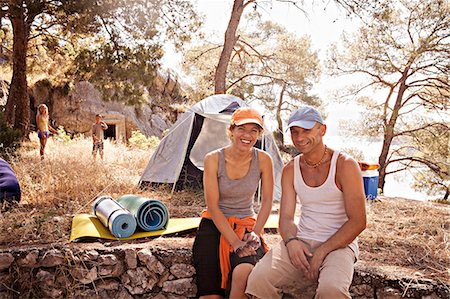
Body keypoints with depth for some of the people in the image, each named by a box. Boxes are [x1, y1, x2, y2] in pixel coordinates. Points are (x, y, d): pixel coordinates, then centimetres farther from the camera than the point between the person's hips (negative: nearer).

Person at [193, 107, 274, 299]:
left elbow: (267, 202, 1)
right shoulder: (213, 159, -12)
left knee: (244, 273, -29)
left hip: (246, 224, 1)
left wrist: (255, 233, -13)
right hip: (214, 224, -1)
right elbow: (213, 207, -13)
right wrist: (235, 243, -19)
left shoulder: (263, 159, -7)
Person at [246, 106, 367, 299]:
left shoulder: (345, 165, -6)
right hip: (301, 242, 4)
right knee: (258, 279, -22)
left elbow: (358, 221, -10)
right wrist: (291, 240, -18)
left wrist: (321, 252, -17)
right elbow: (286, 217, 6)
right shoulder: (290, 169, 8)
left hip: (338, 244, -3)